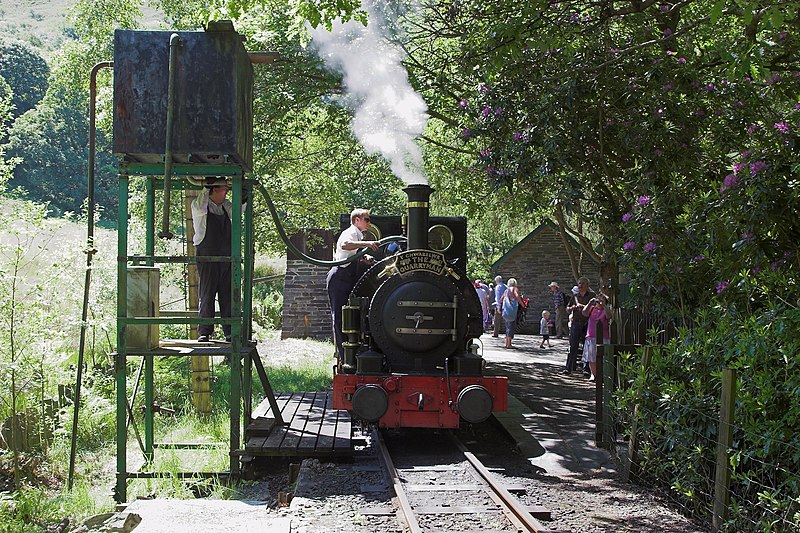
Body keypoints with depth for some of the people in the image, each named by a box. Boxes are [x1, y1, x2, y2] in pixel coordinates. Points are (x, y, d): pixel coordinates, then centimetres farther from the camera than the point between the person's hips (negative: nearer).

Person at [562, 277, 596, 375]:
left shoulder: (592, 295, 3)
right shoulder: (575, 296, 16)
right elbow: (567, 308, 23)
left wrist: (583, 306, -15)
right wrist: (572, 308, 1)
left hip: (587, 324, -3)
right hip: (575, 323, 3)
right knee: (572, 346, -2)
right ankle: (569, 368, -3)